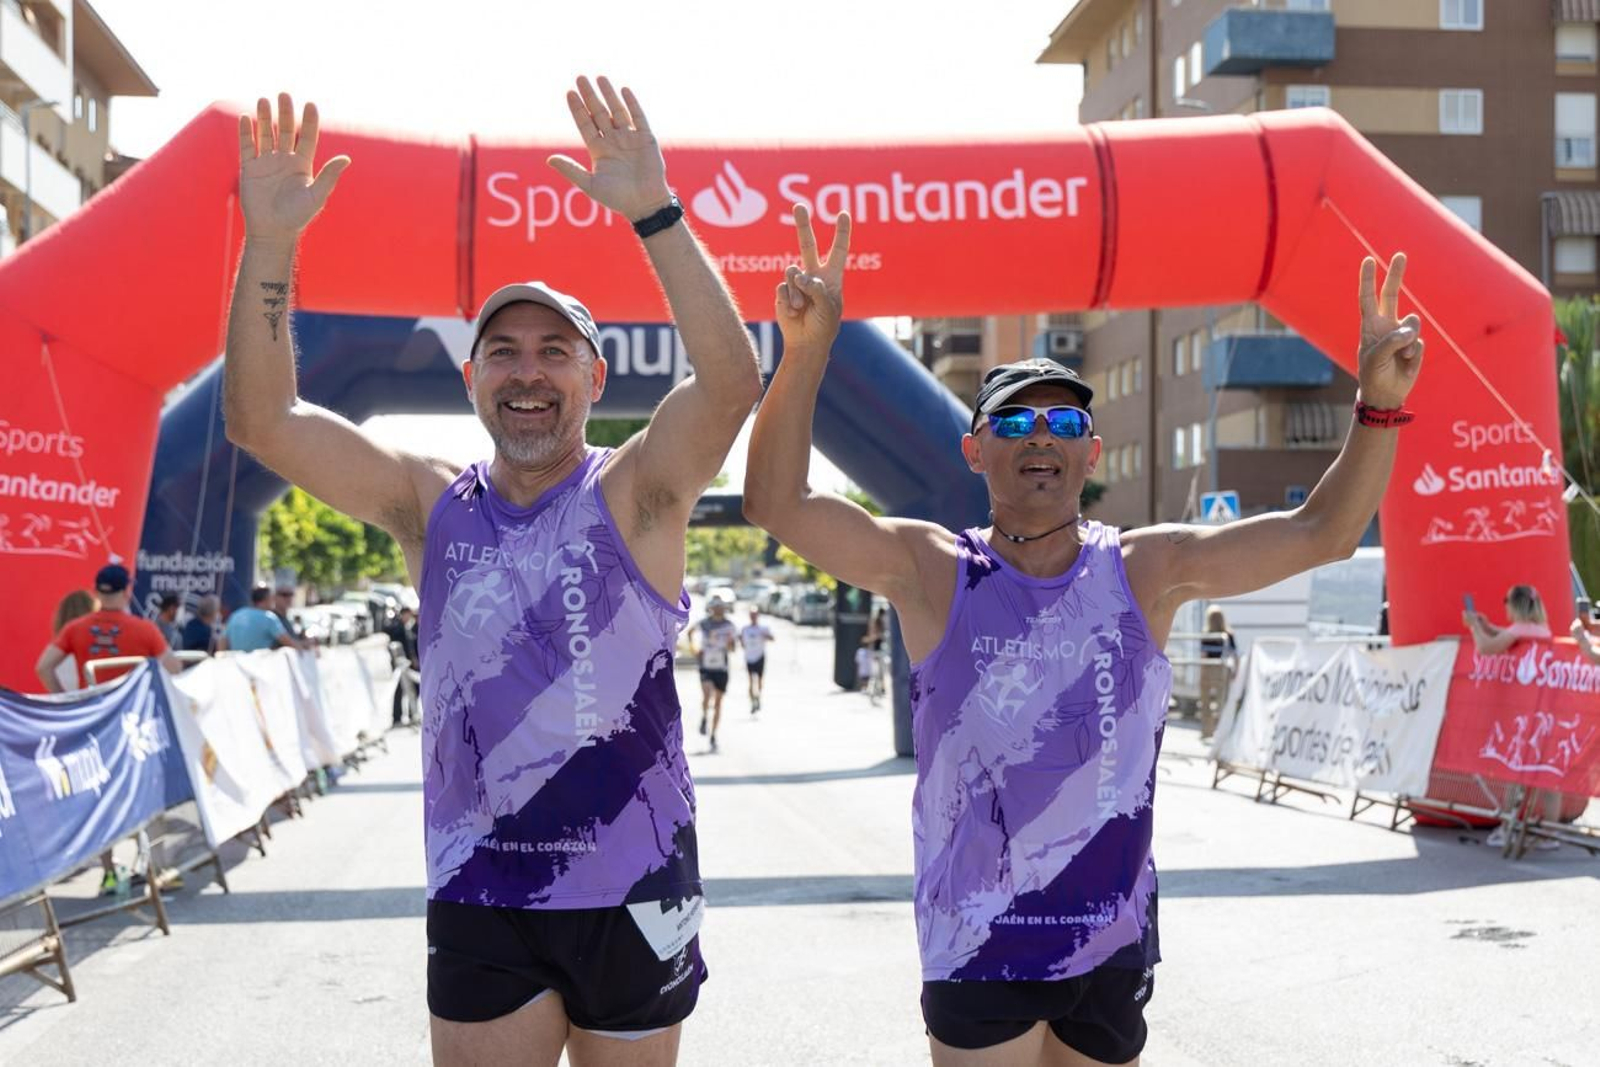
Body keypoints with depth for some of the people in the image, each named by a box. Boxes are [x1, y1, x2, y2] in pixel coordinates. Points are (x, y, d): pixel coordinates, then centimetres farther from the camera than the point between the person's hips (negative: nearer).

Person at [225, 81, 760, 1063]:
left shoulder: (634, 494, -6)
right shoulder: (432, 505, 2)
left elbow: (732, 382, -24)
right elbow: (262, 418, -5)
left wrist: (655, 213, -33)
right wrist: (270, 242, -17)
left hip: (632, 891, -1)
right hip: (478, 898, 2)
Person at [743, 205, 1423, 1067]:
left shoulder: (1146, 571, 1)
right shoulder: (933, 573, -5)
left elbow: (1319, 533, -1)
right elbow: (778, 502, -16)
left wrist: (1378, 406, -14)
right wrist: (807, 349, -27)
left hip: (1114, 944, 3)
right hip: (981, 952, -3)